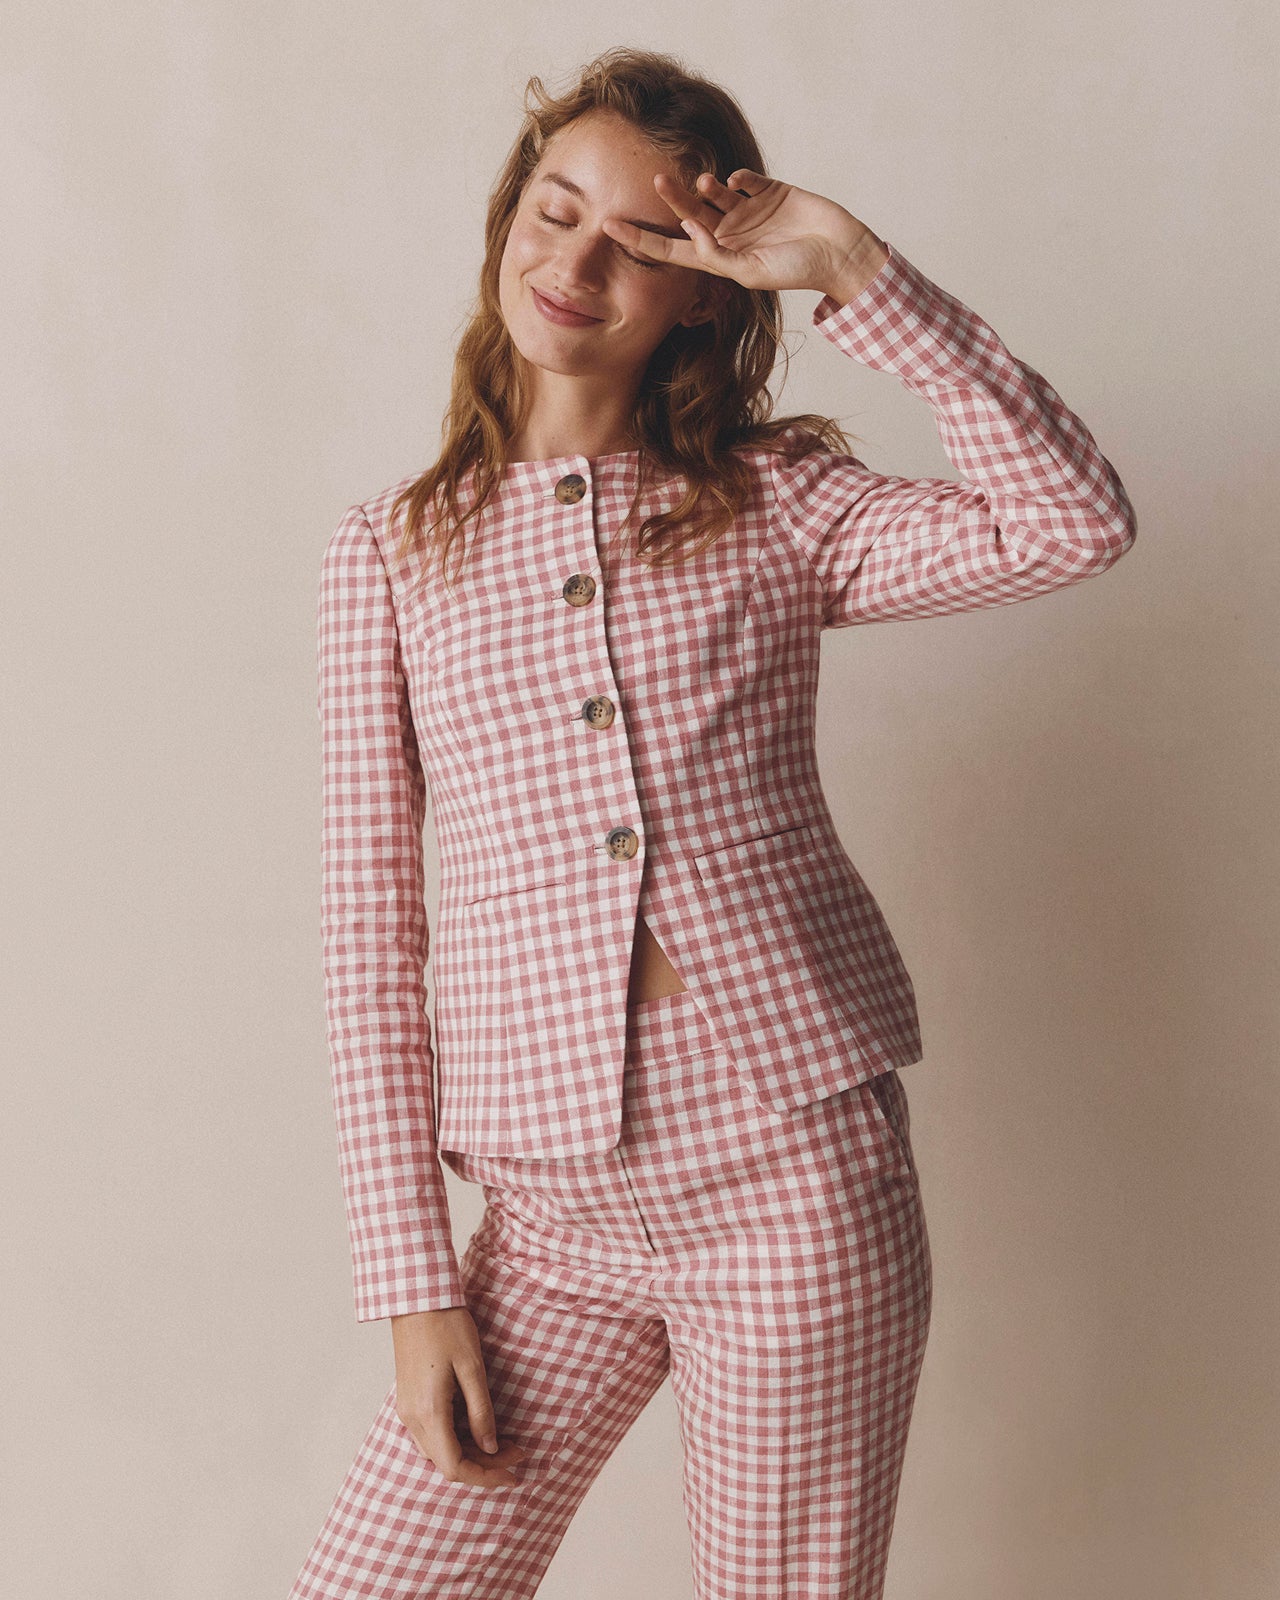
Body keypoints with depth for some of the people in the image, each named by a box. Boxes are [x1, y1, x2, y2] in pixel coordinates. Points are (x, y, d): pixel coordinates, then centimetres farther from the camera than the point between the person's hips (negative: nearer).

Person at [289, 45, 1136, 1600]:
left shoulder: (777, 501, 5)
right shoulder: (392, 550, 7)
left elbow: (1073, 520, -11)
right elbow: (372, 929, 5)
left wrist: (854, 272, -10)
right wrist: (414, 1283, 1)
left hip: (795, 1175, -1)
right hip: (554, 1212, 1)